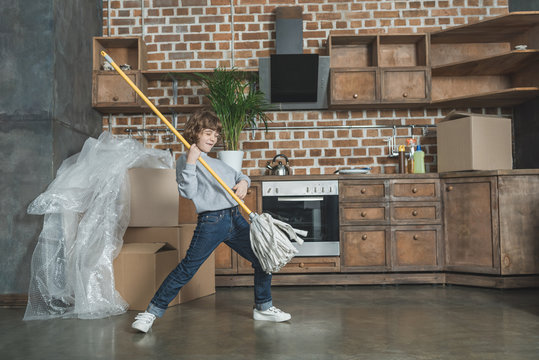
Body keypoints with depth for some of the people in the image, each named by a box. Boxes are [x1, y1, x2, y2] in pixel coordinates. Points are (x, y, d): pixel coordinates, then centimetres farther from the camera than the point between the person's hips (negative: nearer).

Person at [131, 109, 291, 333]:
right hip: (211, 222, -7)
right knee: (186, 270, -9)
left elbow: (239, 175, 32)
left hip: (235, 219, 7)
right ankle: (152, 311, 7)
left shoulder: (217, 162, 24)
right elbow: (188, 192, -11)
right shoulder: (185, 160, 3)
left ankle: (263, 308, 26)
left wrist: (244, 182, 8)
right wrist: (191, 161, -16)